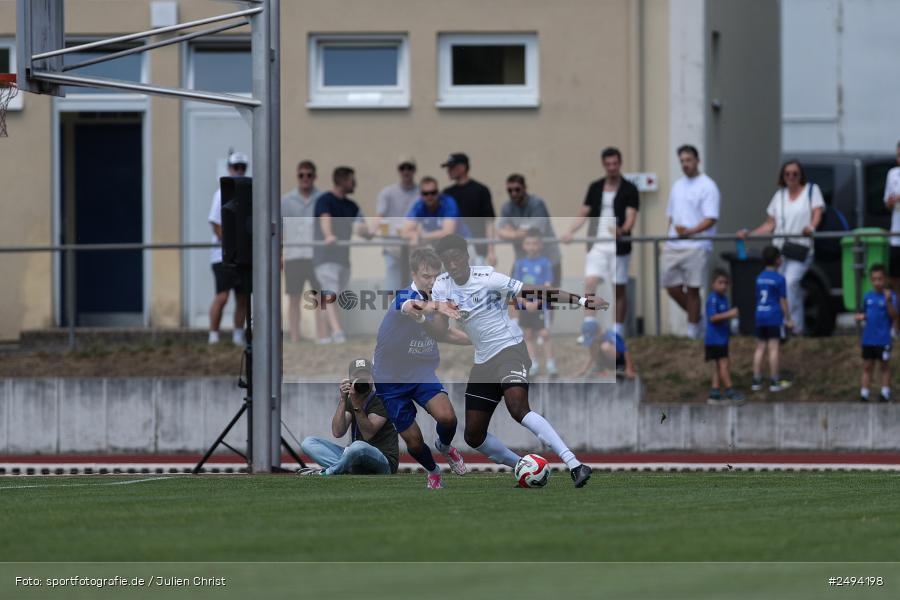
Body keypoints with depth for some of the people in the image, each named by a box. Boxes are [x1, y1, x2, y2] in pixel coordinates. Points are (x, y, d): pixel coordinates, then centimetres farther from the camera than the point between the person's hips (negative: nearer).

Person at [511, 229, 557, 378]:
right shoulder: (520, 263, 3)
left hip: (541, 305, -4)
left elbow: (548, 287, -8)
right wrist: (526, 303, -12)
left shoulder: (545, 263, -5)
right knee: (528, 335, 7)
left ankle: (550, 364, -3)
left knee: (544, 334, -8)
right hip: (525, 306, 4)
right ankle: (534, 365, 15)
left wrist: (536, 302, -17)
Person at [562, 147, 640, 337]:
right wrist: (570, 232, -4)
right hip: (597, 245, 3)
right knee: (590, 282, -13)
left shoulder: (629, 189, 0)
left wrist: (623, 230, -32)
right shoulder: (595, 188, 11)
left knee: (619, 288, 4)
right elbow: (584, 214, 12)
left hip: (619, 247, -3)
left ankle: (618, 331, 11)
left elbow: (631, 217, -11)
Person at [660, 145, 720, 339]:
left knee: (692, 289, -4)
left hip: (696, 247, -7)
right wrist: (668, 238, 18)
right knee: (672, 287, 4)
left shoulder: (707, 186, -6)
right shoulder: (677, 186, 18)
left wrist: (689, 232, -26)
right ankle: (695, 316, 24)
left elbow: (711, 219, -13)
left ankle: (693, 331, 4)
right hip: (673, 246, 7)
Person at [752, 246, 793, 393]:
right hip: (774, 317, -6)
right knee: (774, 348, -4)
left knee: (760, 348, 9)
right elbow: (783, 300, -8)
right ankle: (775, 382, -3)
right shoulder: (779, 279, -9)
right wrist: (788, 319, -2)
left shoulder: (759, 278, 10)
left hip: (760, 316, 6)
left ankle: (756, 381, 10)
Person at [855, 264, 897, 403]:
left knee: (885, 366, 6)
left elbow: (894, 316, -19)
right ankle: (864, 395, 12)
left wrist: (889, 302, -32)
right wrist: (860, 316, -1)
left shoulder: (889, 296, -9)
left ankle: (885, 395, 13)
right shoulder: (867, 296, 8)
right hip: (868, 338, 5)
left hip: (883, 339, -5)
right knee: (867, 367, 9)